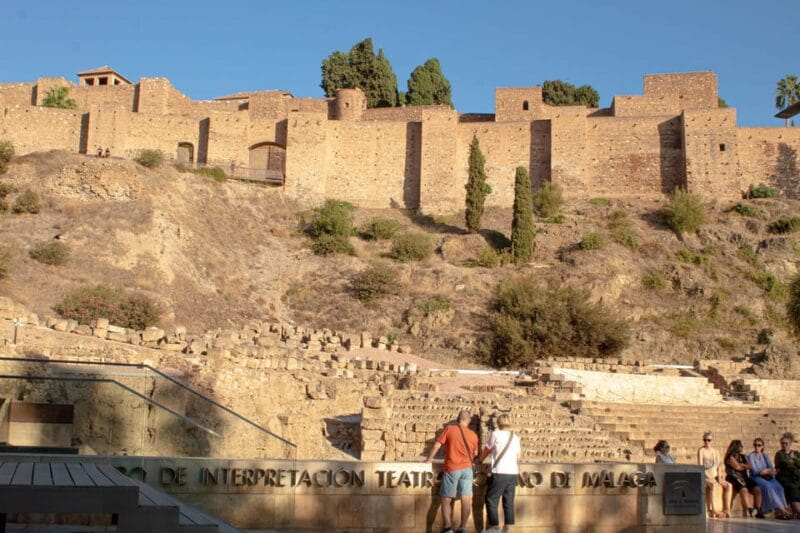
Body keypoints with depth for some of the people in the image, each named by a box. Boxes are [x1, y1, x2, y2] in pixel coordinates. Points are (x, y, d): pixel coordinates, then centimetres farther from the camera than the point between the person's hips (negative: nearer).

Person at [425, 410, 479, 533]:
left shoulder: (449, 429, -4)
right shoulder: (473, 435, 6)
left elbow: (437, 445, -2)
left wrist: (430, 458, 11)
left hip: (451, 469, -3)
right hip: (467, 469, 3)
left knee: (446, 499, 5)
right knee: (466, 499, 4)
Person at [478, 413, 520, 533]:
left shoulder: (495, 434, -3)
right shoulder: (515, 437, 12)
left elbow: (486, 451, 10)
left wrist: (480, 460, 30)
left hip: (499, 473, -5)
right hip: (513, 473, 5)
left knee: (491, 500, 3)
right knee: (509, 502, 9)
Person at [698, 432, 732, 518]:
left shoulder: (715, 452, 13)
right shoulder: (701, 450, -3)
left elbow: (718, 466, 10)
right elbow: (700, 466, -12)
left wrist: (718, 478, -6)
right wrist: (709, 477, -21)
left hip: (714, 477, 7)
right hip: (704, 477, -6)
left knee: (728, 485, -14)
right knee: (711, 485, -36)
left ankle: (726, 510, -18)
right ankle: (711, 511, -32)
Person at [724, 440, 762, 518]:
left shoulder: (743, 457, 21)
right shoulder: (731, 457, 0)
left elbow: (749, 466, 8)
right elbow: (737, 467, -9)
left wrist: (741, 465, -5)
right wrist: (745, 466, 7)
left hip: (745, 477, 7)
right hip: (734, 478, -7)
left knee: (757, 490, -17)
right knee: (744, 490, -35)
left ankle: (757, 511, -17)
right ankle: (749, 511, -42)